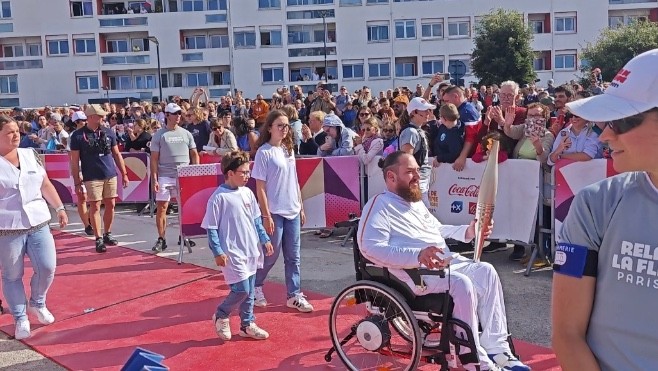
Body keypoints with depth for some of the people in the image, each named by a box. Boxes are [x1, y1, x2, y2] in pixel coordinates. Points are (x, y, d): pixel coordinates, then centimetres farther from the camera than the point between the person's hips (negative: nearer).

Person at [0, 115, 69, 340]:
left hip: (38, 223, 4)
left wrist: (59, 208, 9)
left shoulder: (30, 155, 8)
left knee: (47, 267, 1)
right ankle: (20, 319, 21)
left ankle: (37, 304, 27)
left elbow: (46, 185, 14)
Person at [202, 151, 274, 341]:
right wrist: (218, 252, -14)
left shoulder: (247, 193, 6)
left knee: (249, 291, 13)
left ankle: (247, 324, 28)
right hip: (233, 253, -7)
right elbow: (211, 228, -11)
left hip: (251, 251, 7)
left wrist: (265, 240, 14)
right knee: (241, 290, -8)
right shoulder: (219, 198, -14)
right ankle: (220, 316, 17)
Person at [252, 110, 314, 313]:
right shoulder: (264, 152, -10)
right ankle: (255, 287, 28)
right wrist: (266, 215, -15)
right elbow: (260, 187, -12)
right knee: (272, 254, 5)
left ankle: (295, 295, 15)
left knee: (293, 256, 8)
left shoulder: (289, 150, 10)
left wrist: (301, 207, 13)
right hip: (274, 213, -6)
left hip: (293, 212, 6)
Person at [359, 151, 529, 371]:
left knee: (486, 271, -10)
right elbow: (370, 248, -20)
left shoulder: (416, 202, 26)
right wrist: (417, 255, -30)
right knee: (461, 283, -30)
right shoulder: (379, 205, -5)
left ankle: (496, 350, -10)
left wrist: (468, 232, 19)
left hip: (447, 262, 9)